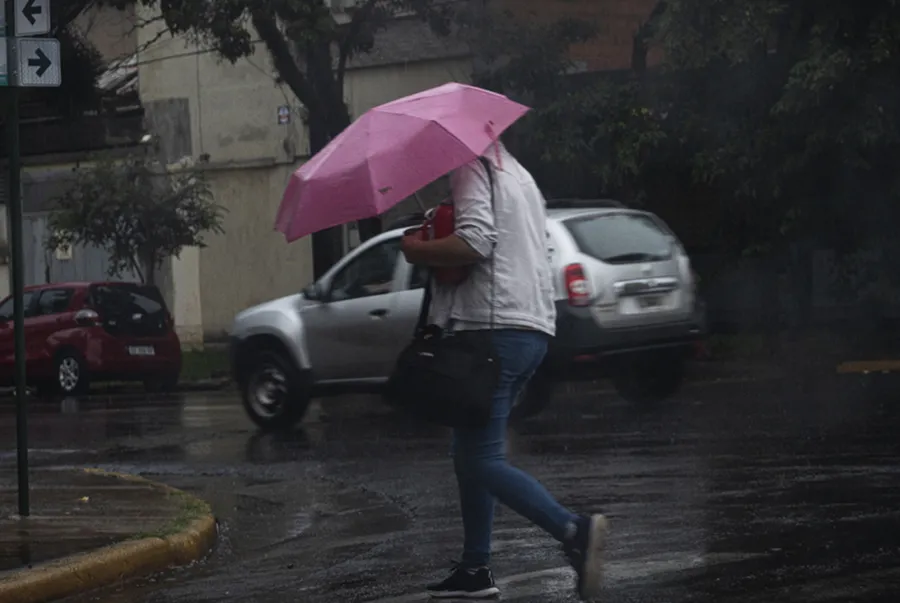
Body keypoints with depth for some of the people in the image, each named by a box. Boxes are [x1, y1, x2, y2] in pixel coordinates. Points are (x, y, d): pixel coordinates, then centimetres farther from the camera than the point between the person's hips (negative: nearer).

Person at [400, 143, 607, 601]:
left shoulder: (472, 170, -7)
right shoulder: (517, 174, 23)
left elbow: (474, 242, -22)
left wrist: (418, 251, -7)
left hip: (492, 327, -10)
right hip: (534, 326, 10)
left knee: (482, 458, -12)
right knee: (471, 452, 16)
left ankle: (573, 531, -28)